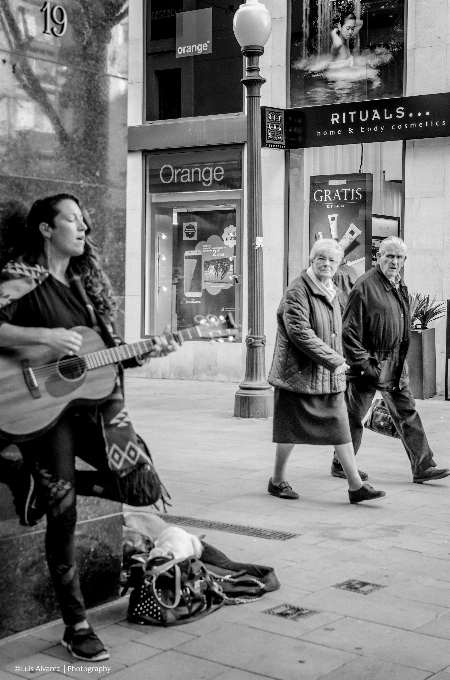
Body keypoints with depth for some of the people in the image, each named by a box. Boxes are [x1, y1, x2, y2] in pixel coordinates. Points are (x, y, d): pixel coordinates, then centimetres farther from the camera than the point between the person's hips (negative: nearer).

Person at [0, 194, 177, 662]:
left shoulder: (86, 279, 15)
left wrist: (144, 352, 4)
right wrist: (45, 335, -27)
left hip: (95, 399, 7)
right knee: (63, 516, -4)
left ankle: (41, 485, 16)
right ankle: (76, 626, 9)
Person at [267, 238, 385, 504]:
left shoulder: (332, 293, 13)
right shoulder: (297, 291, -14)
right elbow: (299, 333, -22)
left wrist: (338, 361, 11)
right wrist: (333, 360, -20)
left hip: (330, 376, 8)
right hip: (300, 373, -7)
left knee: (341, 428, 5)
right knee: (292, 429, 4)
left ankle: (356, 486, 8)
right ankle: (278, 481, 22)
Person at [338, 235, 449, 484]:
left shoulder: (401, 287, 11)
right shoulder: (365, 286, -15)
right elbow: (349, 330, -16)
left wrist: (400, 360, 15)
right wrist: (362, 364, -18)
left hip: (396, 365, 7)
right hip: (370, 364, -7)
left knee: (407, 413, 6)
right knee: (354, 416, 5)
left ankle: (422, 466, 9)